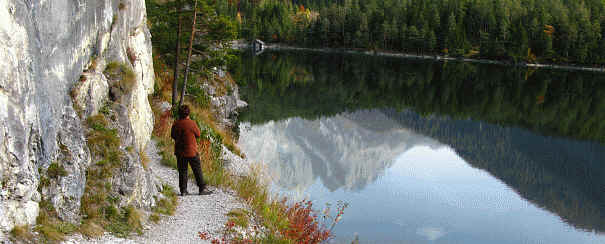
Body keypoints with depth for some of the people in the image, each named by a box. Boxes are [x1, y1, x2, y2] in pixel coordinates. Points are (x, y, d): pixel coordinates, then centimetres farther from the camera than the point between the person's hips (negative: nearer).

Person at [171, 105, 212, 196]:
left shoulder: (176, 124, -3)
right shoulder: (191, 123, -16)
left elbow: (173, 136, 10)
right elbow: (198, 134, -3)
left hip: (179, 152, 4)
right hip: (191, 151, -4)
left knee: (182, 171, 11)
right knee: (197, 170, 5)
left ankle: (183, 190, 10)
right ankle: (202, 189, 7)